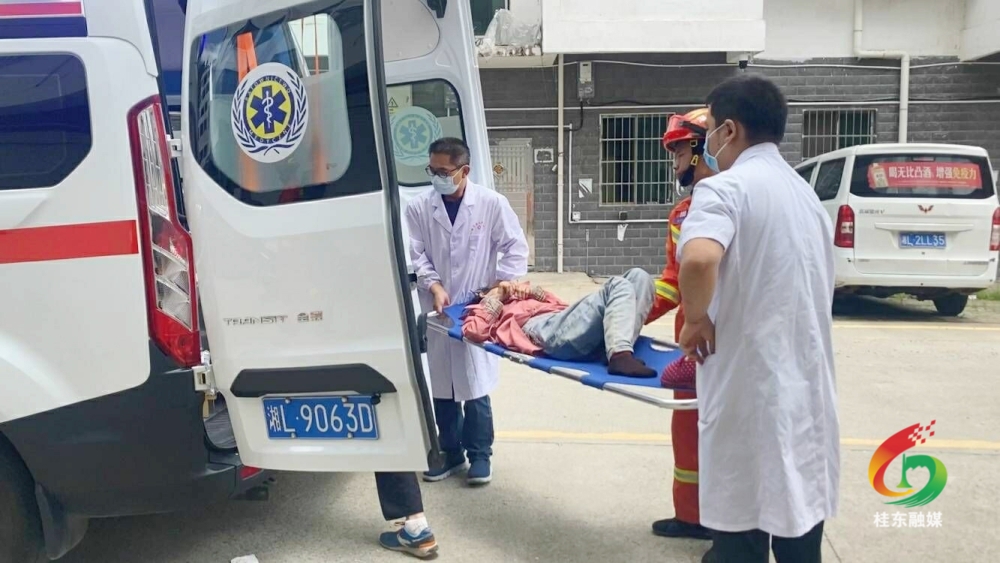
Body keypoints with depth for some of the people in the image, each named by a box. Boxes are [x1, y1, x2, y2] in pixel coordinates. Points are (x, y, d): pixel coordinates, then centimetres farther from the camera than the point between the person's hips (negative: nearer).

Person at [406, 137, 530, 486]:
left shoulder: (491, 203, -5)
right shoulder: (418, 208, -3)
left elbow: (516, 248, 0)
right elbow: (417, 255, 0)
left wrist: (499, 288, -7)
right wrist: (434, 287, -15)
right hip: (437, 309, 3)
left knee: (476, 385, 1)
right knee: (441, 386, 11)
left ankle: (480, 455, 18)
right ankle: (451, 453, 27)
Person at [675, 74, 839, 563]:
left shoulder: (725, 188, -12)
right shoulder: (806, 195, 14)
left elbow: (699, 259, -34)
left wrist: (696, 320, -16)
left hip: (749, 393, -8)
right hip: (808, 394, 8)